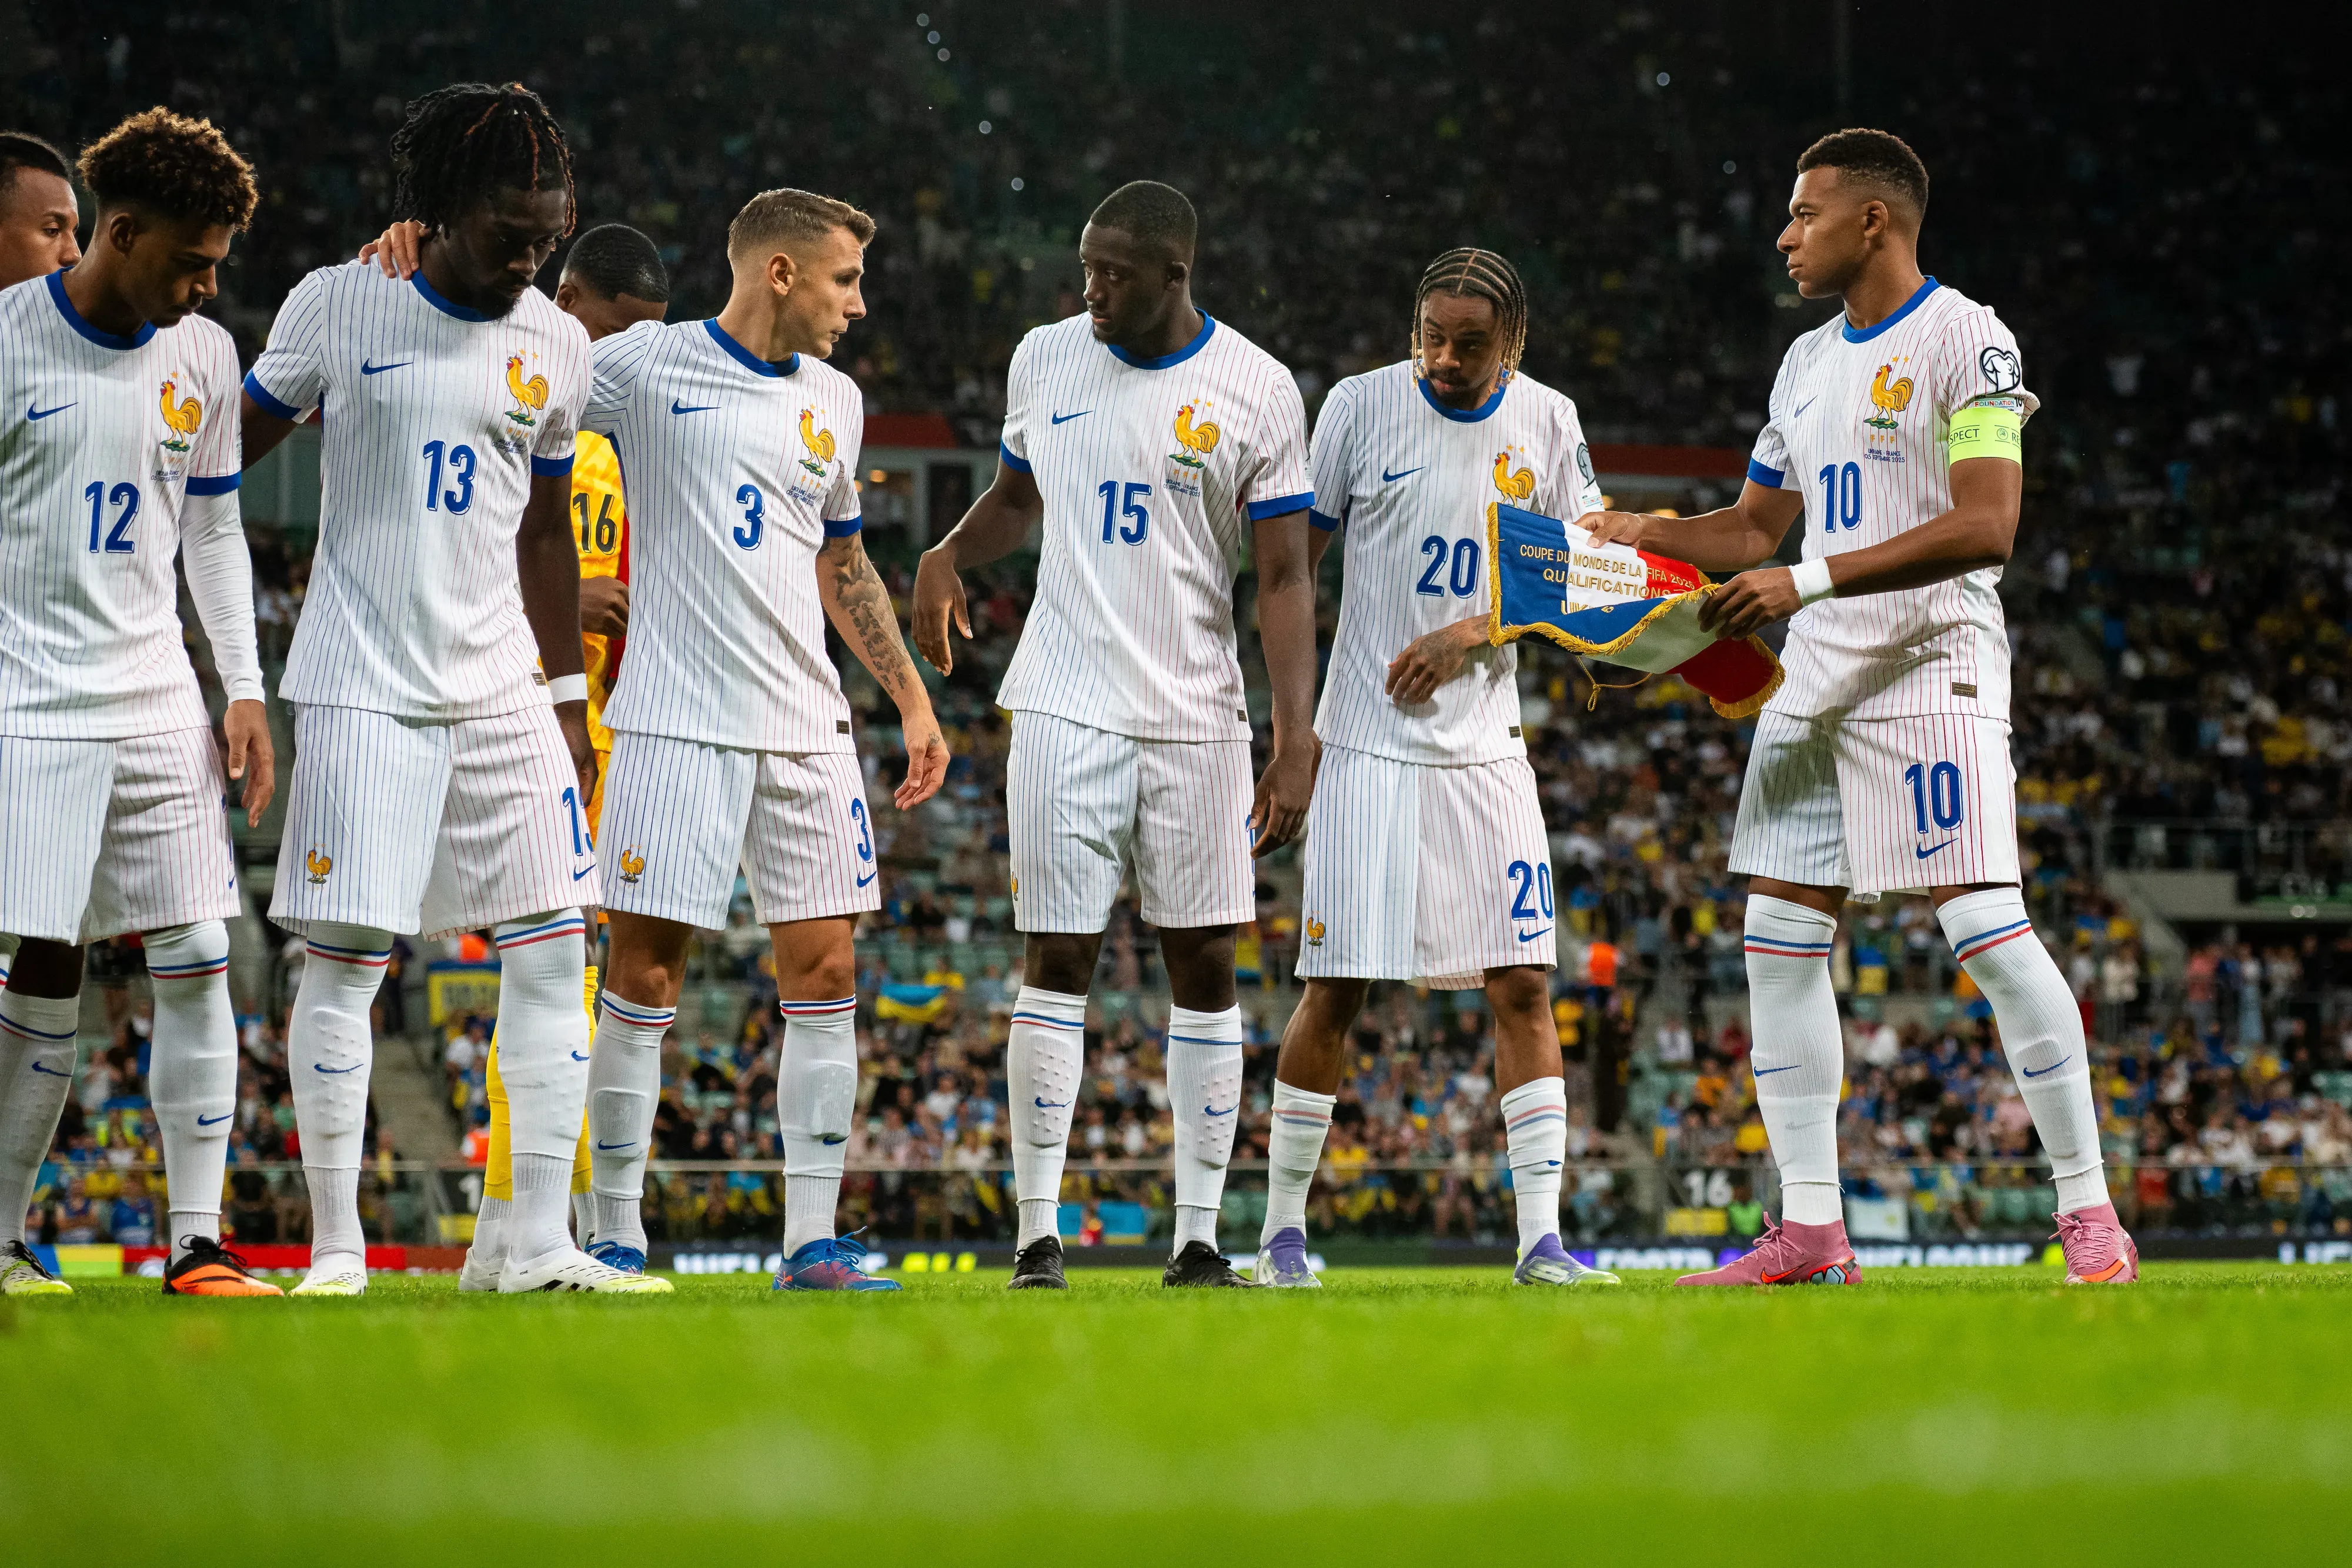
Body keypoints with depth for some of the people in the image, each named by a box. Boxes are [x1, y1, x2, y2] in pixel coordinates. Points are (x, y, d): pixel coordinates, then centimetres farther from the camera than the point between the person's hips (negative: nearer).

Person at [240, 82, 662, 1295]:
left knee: (552, 949, -2)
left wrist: (567, 700, 17)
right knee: (346, 956, -7)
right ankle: (335, 1247, 2)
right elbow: (235, 447, 8)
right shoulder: (339, 307, -3)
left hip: (498, 687, 4)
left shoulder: (556, 350, 8)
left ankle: (539, 1243, 2)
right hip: (363, 686, -4)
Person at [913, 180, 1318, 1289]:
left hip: (1197, 719, -1)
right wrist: (949, 554, 1)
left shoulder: (1255, 391, -3)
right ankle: (1037, 1234, 0)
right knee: (1058, 962, -3)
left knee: (1205, 969, 2)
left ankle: (1199, 1238, 7)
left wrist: (1295, 743, -11)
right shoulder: (1046, 361, 6)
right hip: (1066, 710, 1)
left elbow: (1284, 580, -3)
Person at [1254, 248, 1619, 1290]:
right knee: (1336, 989, -2)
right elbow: (1294, 560, 1)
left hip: (1484, 745, 3)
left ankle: (1541, 1242, -1)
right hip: (1367, 741, -3)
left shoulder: (1547, 423, 4)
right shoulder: (1362, 405, -4)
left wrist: (1473, 631, -10)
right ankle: (1282, 1232, 10)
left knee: (1523, 984, -3)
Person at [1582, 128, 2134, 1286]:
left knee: (1983, 927, -15)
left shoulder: (1963, 341, -8)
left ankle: (2090, 1216, -9)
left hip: (1932, 664, -8)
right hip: (1818, 675, 8)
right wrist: (1639, 535, 8)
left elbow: (1986, 527, -19)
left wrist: (1811, 581, -22)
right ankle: (1810, 1229, 7)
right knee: (1781, 941, 3)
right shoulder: (1808, 363, 18)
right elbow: (1753, 528, 26)